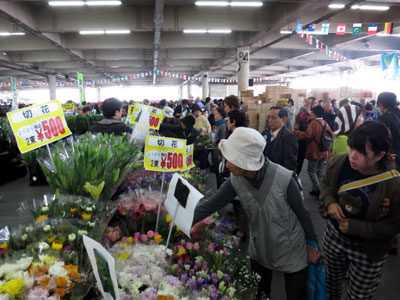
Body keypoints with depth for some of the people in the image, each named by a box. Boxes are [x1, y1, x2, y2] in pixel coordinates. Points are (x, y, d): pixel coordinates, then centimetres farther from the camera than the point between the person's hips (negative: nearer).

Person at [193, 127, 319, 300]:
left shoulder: (284, 179, -32)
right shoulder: (236, 181, -20)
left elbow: (302, 213, -17)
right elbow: (210, 206, -15)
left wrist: (312, 243, -4)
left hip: (292, 251, -3)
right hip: (259, 250, 4)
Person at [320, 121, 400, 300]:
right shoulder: (338, 163, -18)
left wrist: (355, 227, -21)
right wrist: (330, 202, -18)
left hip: (368, 251, -3)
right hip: (333, 237, 3)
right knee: (331, 282, 28)